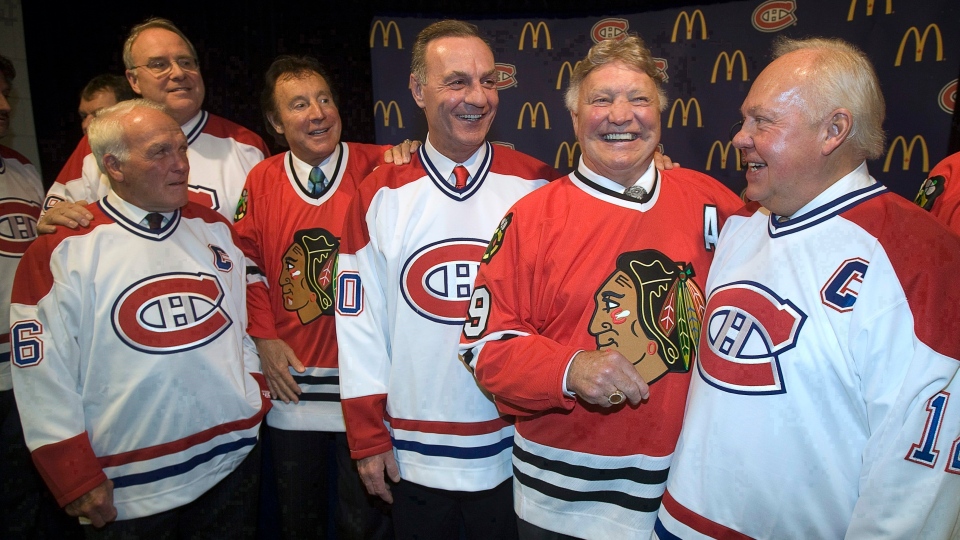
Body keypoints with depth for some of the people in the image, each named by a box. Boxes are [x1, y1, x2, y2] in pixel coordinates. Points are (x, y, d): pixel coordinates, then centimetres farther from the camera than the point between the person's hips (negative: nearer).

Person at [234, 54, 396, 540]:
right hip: (293, 384, 3)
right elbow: (248, 264, 8)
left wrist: (411, 156, -24)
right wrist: (264, 337, 0)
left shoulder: (378, 168, -8)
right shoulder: (261, 180, 2)